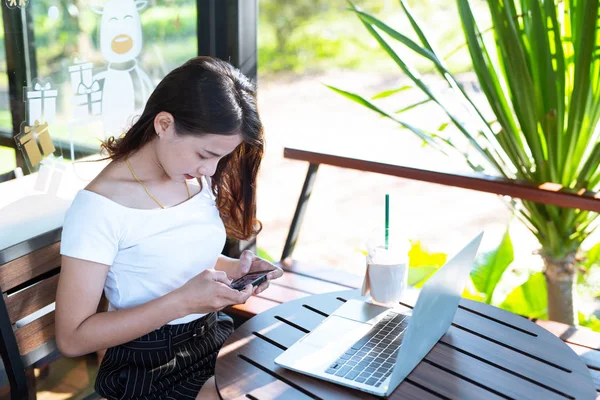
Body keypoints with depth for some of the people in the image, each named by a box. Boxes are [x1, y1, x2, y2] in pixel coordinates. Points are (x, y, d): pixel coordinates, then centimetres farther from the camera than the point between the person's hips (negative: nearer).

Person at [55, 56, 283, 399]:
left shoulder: (199, 180, -2)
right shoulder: (99, 207, -20)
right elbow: (72, 338, -19)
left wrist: (235, 269, -5)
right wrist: (182, 302, -26)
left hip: (217, 337, 6)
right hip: (151, 367, -6)